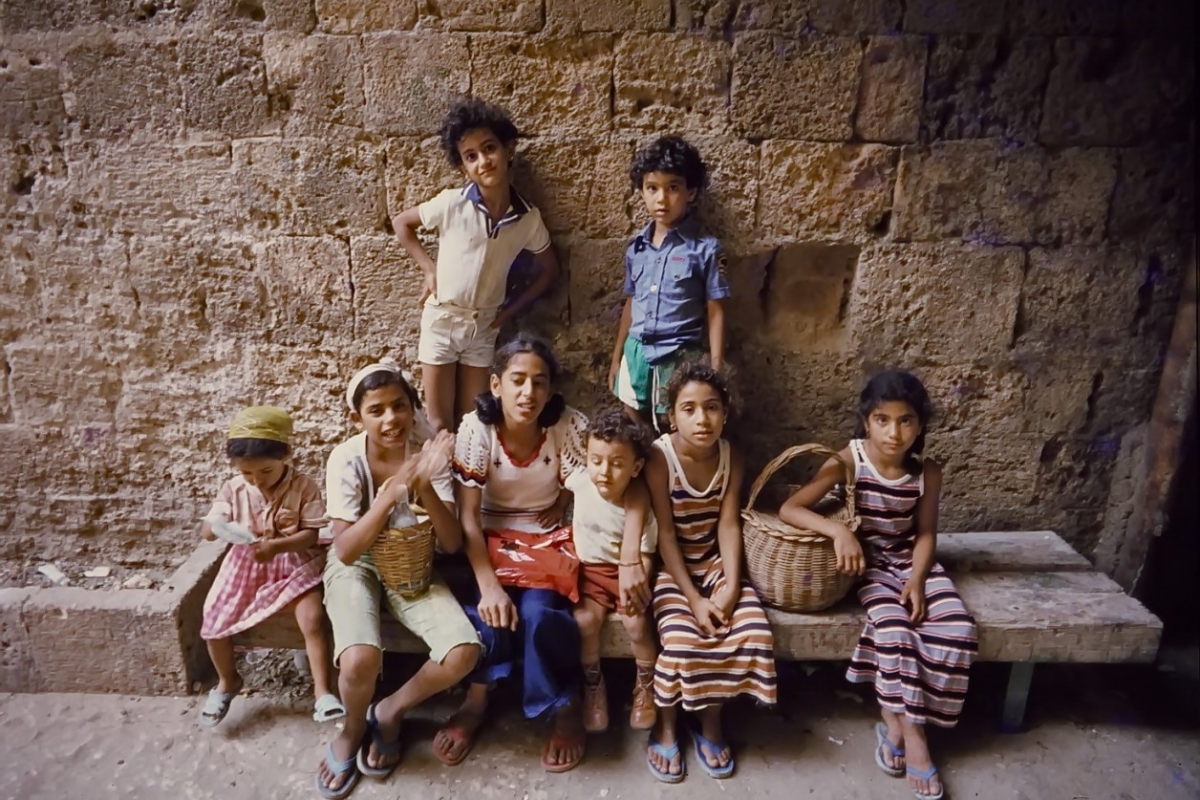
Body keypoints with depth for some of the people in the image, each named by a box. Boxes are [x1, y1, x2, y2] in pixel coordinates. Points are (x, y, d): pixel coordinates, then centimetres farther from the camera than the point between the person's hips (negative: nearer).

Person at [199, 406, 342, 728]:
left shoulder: (303, 487, -11)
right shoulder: (233, 488, -1)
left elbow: (312, 534, -14)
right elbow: (206, 529, -2)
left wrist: (277, 546, -31)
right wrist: (216, 527, -28)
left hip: (294, 565, -3)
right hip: (246, 566, 4)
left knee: (313, 620, -25)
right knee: (212, 626, -7)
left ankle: (322, 691, -10)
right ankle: (227, 681, 24)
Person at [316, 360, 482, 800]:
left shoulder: (427, 453, -14)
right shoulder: (346, 459, -18)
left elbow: (452, 544, -17)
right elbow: (345, 550, -24)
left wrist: (424, 487, -33)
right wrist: (393, 490, -36)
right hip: (357, 567, -2)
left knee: (463, 653, -21)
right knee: (360, 660, -30)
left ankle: (390, 712, 9)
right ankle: (353, 729, 7)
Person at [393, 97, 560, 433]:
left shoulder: (529, 219, -9)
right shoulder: (452, 204, -14)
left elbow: (549, 271, 6)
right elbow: (401, 222, 2)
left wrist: (510, 310, 0)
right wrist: (428, 268, -5)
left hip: (484, 327, 2)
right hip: (442, 320, -2)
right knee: (440, 426, 4)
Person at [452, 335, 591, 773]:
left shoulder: (569, 426, -16)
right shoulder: (476, 427, -16)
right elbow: (468, 518, -16)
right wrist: (488, 585, -26)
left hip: (549, 541, 0)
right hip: (493, 540, 0)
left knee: (537, 612, -26)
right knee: (493, 610, -28)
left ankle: (565, 708, 0)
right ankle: (477, 698, -1)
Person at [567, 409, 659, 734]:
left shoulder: (640, 510, -21)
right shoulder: (580, 482, -16)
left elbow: (646, 561, -18)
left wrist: (633, 571, -35)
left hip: (626, 571, -1)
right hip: (590, 569, 2)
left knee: (636, 623, -22)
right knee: (585, 620, -22)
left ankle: (646, 685, 8)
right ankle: (593, 685, 6)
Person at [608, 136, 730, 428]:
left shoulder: (706, 249, -9)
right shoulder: (636, 247, 5)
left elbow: (715, 313, -7)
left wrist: (716, 370, -10)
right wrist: (616, 357, 16)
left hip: (680, 358, -4)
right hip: (636, 354, 5)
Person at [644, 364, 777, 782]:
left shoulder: (731, 457, -4)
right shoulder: (659, 457, -18)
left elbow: (729, 524, -6)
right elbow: (665, 533, -18)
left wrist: (731, 586, -18)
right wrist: (693, 598, -22)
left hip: (714, 561, 4)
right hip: (669, 566, -4)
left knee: (752, 629, -17)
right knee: (681, 637, -26)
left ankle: (711, 723, 7)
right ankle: (666, 726, 3)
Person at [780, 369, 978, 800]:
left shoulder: (928, 472, -8)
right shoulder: (848, 461, -18)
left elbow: (925, 533, 1)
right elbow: (788, 509, -24)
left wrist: (916, 580, -16)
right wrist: (839, 531, -39)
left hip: (911, 560, 4)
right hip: (867, 562, -3)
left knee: (958, 629, -18)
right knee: (894, 626, -29)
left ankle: (897, 723, -2)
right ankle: (908, 729, -7)